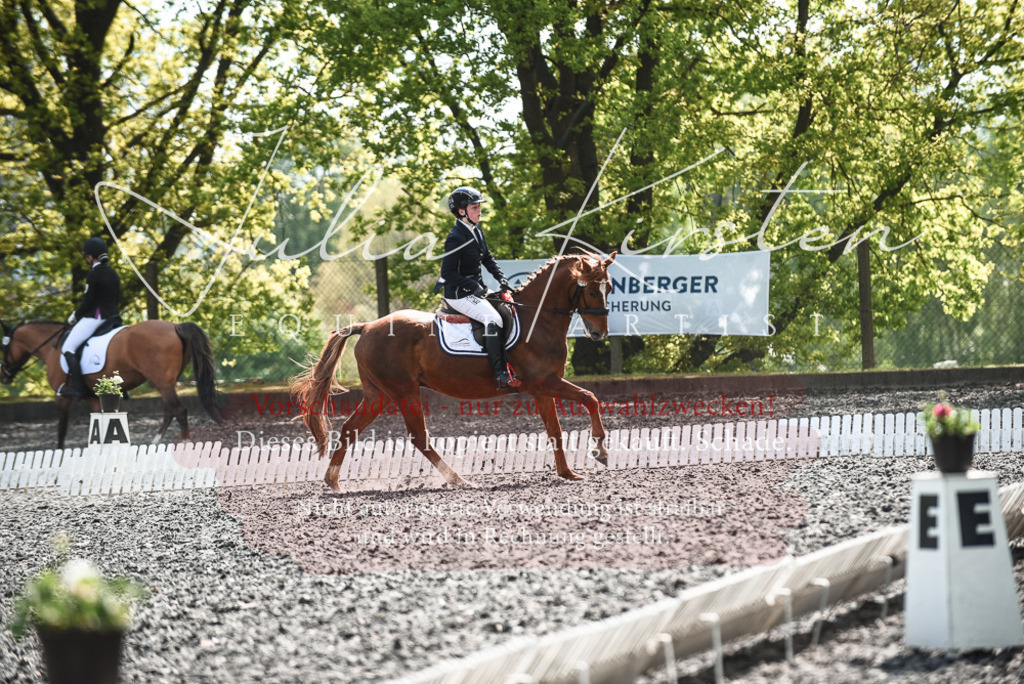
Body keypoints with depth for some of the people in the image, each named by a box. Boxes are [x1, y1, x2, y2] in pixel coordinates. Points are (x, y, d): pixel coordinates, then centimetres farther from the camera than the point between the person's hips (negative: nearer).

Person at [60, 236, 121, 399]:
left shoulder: (93, 275, -14)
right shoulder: (114, 274, 11)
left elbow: (87, 303, -14)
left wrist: (75, 316, 1)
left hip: (94, 318, -9)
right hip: (113, 317, 9)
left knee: (68, 348, -7)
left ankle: (77, 386, -15)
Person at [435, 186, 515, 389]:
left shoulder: (476, 231, 8)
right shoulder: (456, 238, -19)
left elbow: (487, 258, 18)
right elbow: (448, 272, -21)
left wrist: (502, 279, 5)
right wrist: (473, 286, -23)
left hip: (475, 290, 10)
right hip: (459, 294, -10)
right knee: (493, 319, -26)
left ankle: (511, 364, 8)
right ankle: (499, 372, -25)